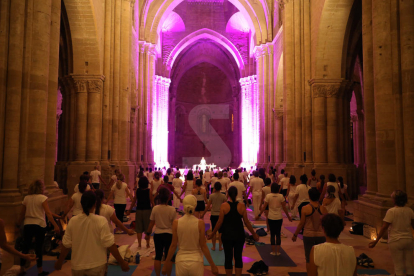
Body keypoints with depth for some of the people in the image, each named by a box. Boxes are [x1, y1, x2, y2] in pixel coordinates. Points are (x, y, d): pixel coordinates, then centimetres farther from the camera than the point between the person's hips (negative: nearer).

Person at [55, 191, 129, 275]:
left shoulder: (73, 221, -8)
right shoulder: (101, 221, -18)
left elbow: (66, 245, 0)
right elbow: (110, 244, -17)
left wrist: (60, 261, 17)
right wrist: (122, 262, -9)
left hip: (77, 266, 3)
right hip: (97, 266, -3)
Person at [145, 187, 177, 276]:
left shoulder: (155, 208, -9)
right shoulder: (172, 209, -15)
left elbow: (151, 223, -2)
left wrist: (148, 233, 13)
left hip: (157, 234, 2)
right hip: (169, 234, -2)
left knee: (158, 256, 13)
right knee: (168, 257, 13)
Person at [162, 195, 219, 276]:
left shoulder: (176, 223, -9)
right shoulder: (200, 223, -13)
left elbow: (173, 245, -4)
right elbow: (203, 246, -8)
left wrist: (166, 263, 10)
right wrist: (212, 265, 2)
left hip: (181, 261, 1)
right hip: (196, 261, -1)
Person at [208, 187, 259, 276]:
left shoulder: (224, 206, -10)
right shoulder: (241, 206, -7)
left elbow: (220, 222, -7)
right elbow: (246, 222, -3)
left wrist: (213, 233, 6)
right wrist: (254, 234, 10)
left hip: (227, 235, -1)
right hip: (239, 235, 1)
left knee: (228, 257, 11)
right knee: (238, 257, 13)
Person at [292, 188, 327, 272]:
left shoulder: (305, 209, -12)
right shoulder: (323, 209, -4)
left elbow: (301, 223, -7)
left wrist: (295, 235, 6)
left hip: (308, 235, -2)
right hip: (321, 235, 2)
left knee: (309, 259, 8)